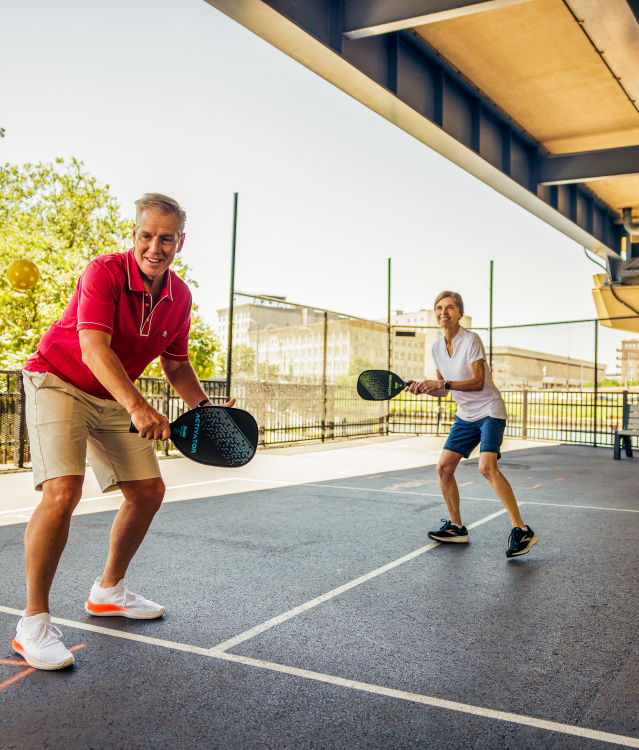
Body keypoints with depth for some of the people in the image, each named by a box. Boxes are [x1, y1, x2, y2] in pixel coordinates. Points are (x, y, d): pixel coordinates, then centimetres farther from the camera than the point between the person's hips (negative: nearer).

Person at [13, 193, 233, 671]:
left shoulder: (180, 297, -3)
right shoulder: (104, 273, -23)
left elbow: (175, 363, 9)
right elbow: (94, 349, -35)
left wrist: (204, 406, -7)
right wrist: (137, 405, -49)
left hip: (114, 399, 7)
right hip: (58, 383, -7)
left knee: (148, 491, 5)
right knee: (63, 492, -24)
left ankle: (108, 591, 27)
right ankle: (33, 622, -9)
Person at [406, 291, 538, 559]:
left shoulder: (471, 340, -14)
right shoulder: (437, 348, 6)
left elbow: (478, 382, -21)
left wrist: (442, 383, -28)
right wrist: (423, 387, -7)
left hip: (489, 411, -7)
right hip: (465, 416, 7)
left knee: (487, 466, -24)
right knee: (444, 467, 1)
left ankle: (521, 530, -19)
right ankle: (456, 527, 17)